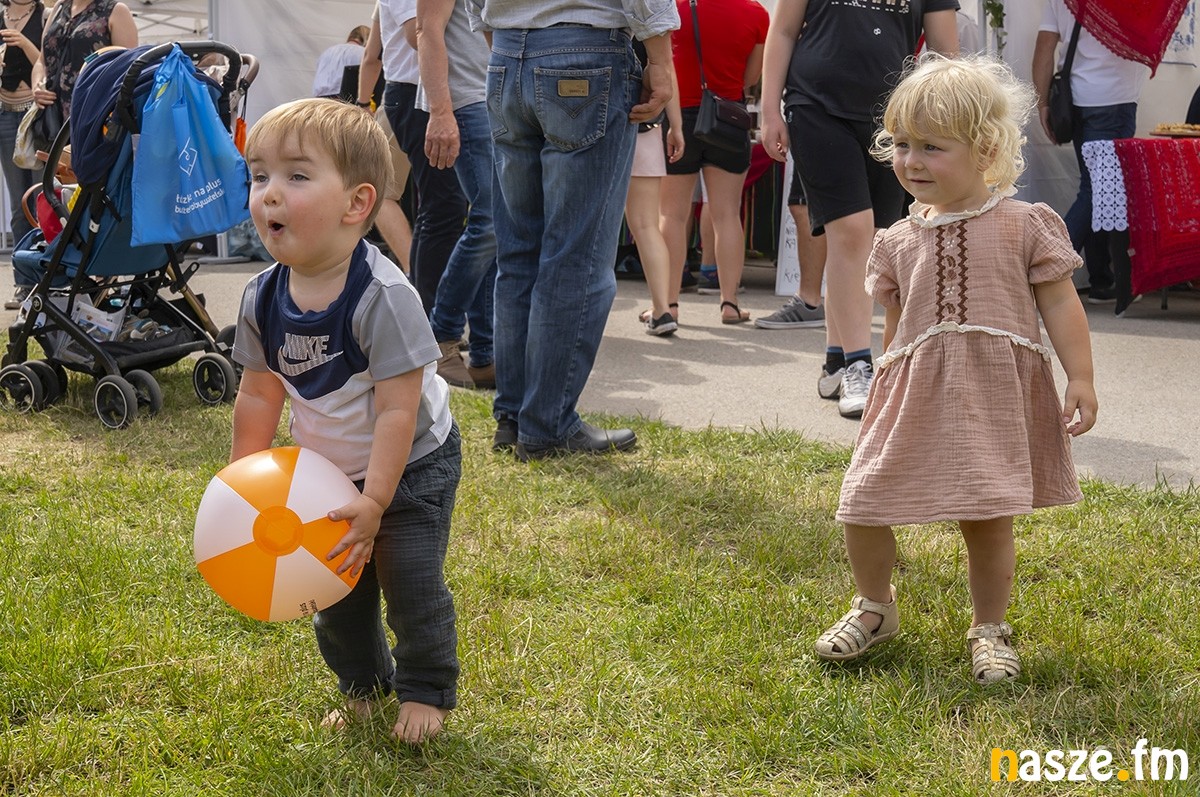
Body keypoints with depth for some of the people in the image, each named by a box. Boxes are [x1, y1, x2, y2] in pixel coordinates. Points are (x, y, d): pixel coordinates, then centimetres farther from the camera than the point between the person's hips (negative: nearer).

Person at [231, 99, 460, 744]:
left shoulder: (383, 297, -30)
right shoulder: (264, 299, -11)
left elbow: (397, 409, -29)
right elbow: (259, 394, 2)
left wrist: (374, 502, -31)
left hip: (411, 467, -6)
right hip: (328, 472, 6)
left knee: (410, 580, -8)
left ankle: (426, 691, 15)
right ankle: (362, 683, 35)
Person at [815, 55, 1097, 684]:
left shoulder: (1025, 226, -1)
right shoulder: (899, 241, 9)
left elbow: (1060, 305, 0)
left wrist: (1080, 380, -6)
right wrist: (888, 388, 19)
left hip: (996, 396, -3)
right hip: (915, 395, 3)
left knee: (988, 522, 2)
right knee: (862, 508, -2)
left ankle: (989, 628, 27)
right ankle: (875, 607, 25)